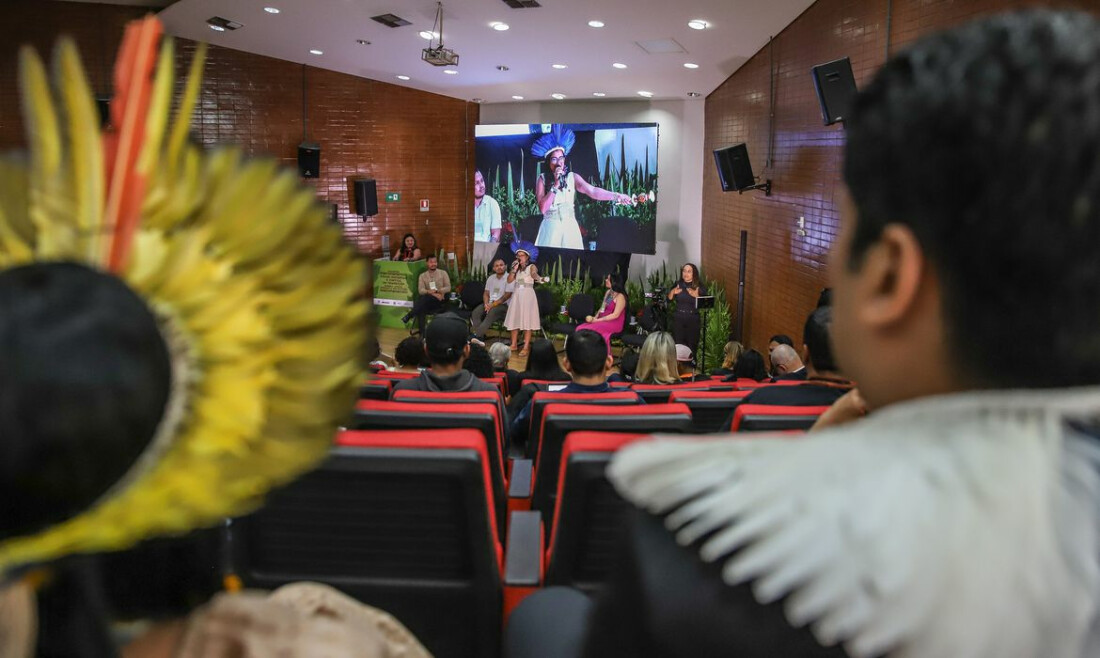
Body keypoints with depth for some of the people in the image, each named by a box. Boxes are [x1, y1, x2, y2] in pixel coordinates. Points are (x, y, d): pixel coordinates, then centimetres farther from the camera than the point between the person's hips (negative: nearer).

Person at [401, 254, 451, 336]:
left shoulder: (443, 273, 10)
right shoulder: (422, 275, 13)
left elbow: (448, 288, 2)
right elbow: (421, 290, 0)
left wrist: (437, 291, -16)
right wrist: (430, 292, -20)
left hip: (440, 300, -2)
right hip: (427, 302, 2)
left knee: (426, 298, -35)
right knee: (421, 308, -34)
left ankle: (409, 315, -39)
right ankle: (422, 334, -37)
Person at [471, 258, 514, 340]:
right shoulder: (491, 278, 16)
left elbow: (506, 296, -13)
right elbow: (486, 293, 16)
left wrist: (493, 305, -16)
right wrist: (486, 304, -6)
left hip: (503, 305, -6)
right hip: (490, 303, 6)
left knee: (492, 312, -35)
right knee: (476, 312, -20)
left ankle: (477, 336, -36)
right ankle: (480, 336, -26)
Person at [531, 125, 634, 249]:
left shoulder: (572, 177, 1)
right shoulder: (542, 179, -1)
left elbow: (592, 191, -15)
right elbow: (543, 208, -12)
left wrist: (616, 196, -30)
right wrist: (555, 185, -17)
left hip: (570, 227, 1)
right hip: (550, 228, -1)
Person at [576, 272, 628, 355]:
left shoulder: (620, 296, -10)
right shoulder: (608, 292, 14)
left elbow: (615, 315, -16)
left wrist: (597, 320, -17)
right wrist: (595, 317, -2)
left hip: (614, 324, -8)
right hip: (602, 321, 8)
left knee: (589, 330, -28)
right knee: (580, 328, -16)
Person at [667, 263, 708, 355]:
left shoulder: (700, 287, -2)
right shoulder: (677, 284, 4)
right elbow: (669, 300, 9)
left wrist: (697, 296, -22)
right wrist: (672, 292, -9)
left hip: (693, 320, -1)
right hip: (678, 318, 1)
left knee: (691, 345, -3)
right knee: (678, 344, -3)